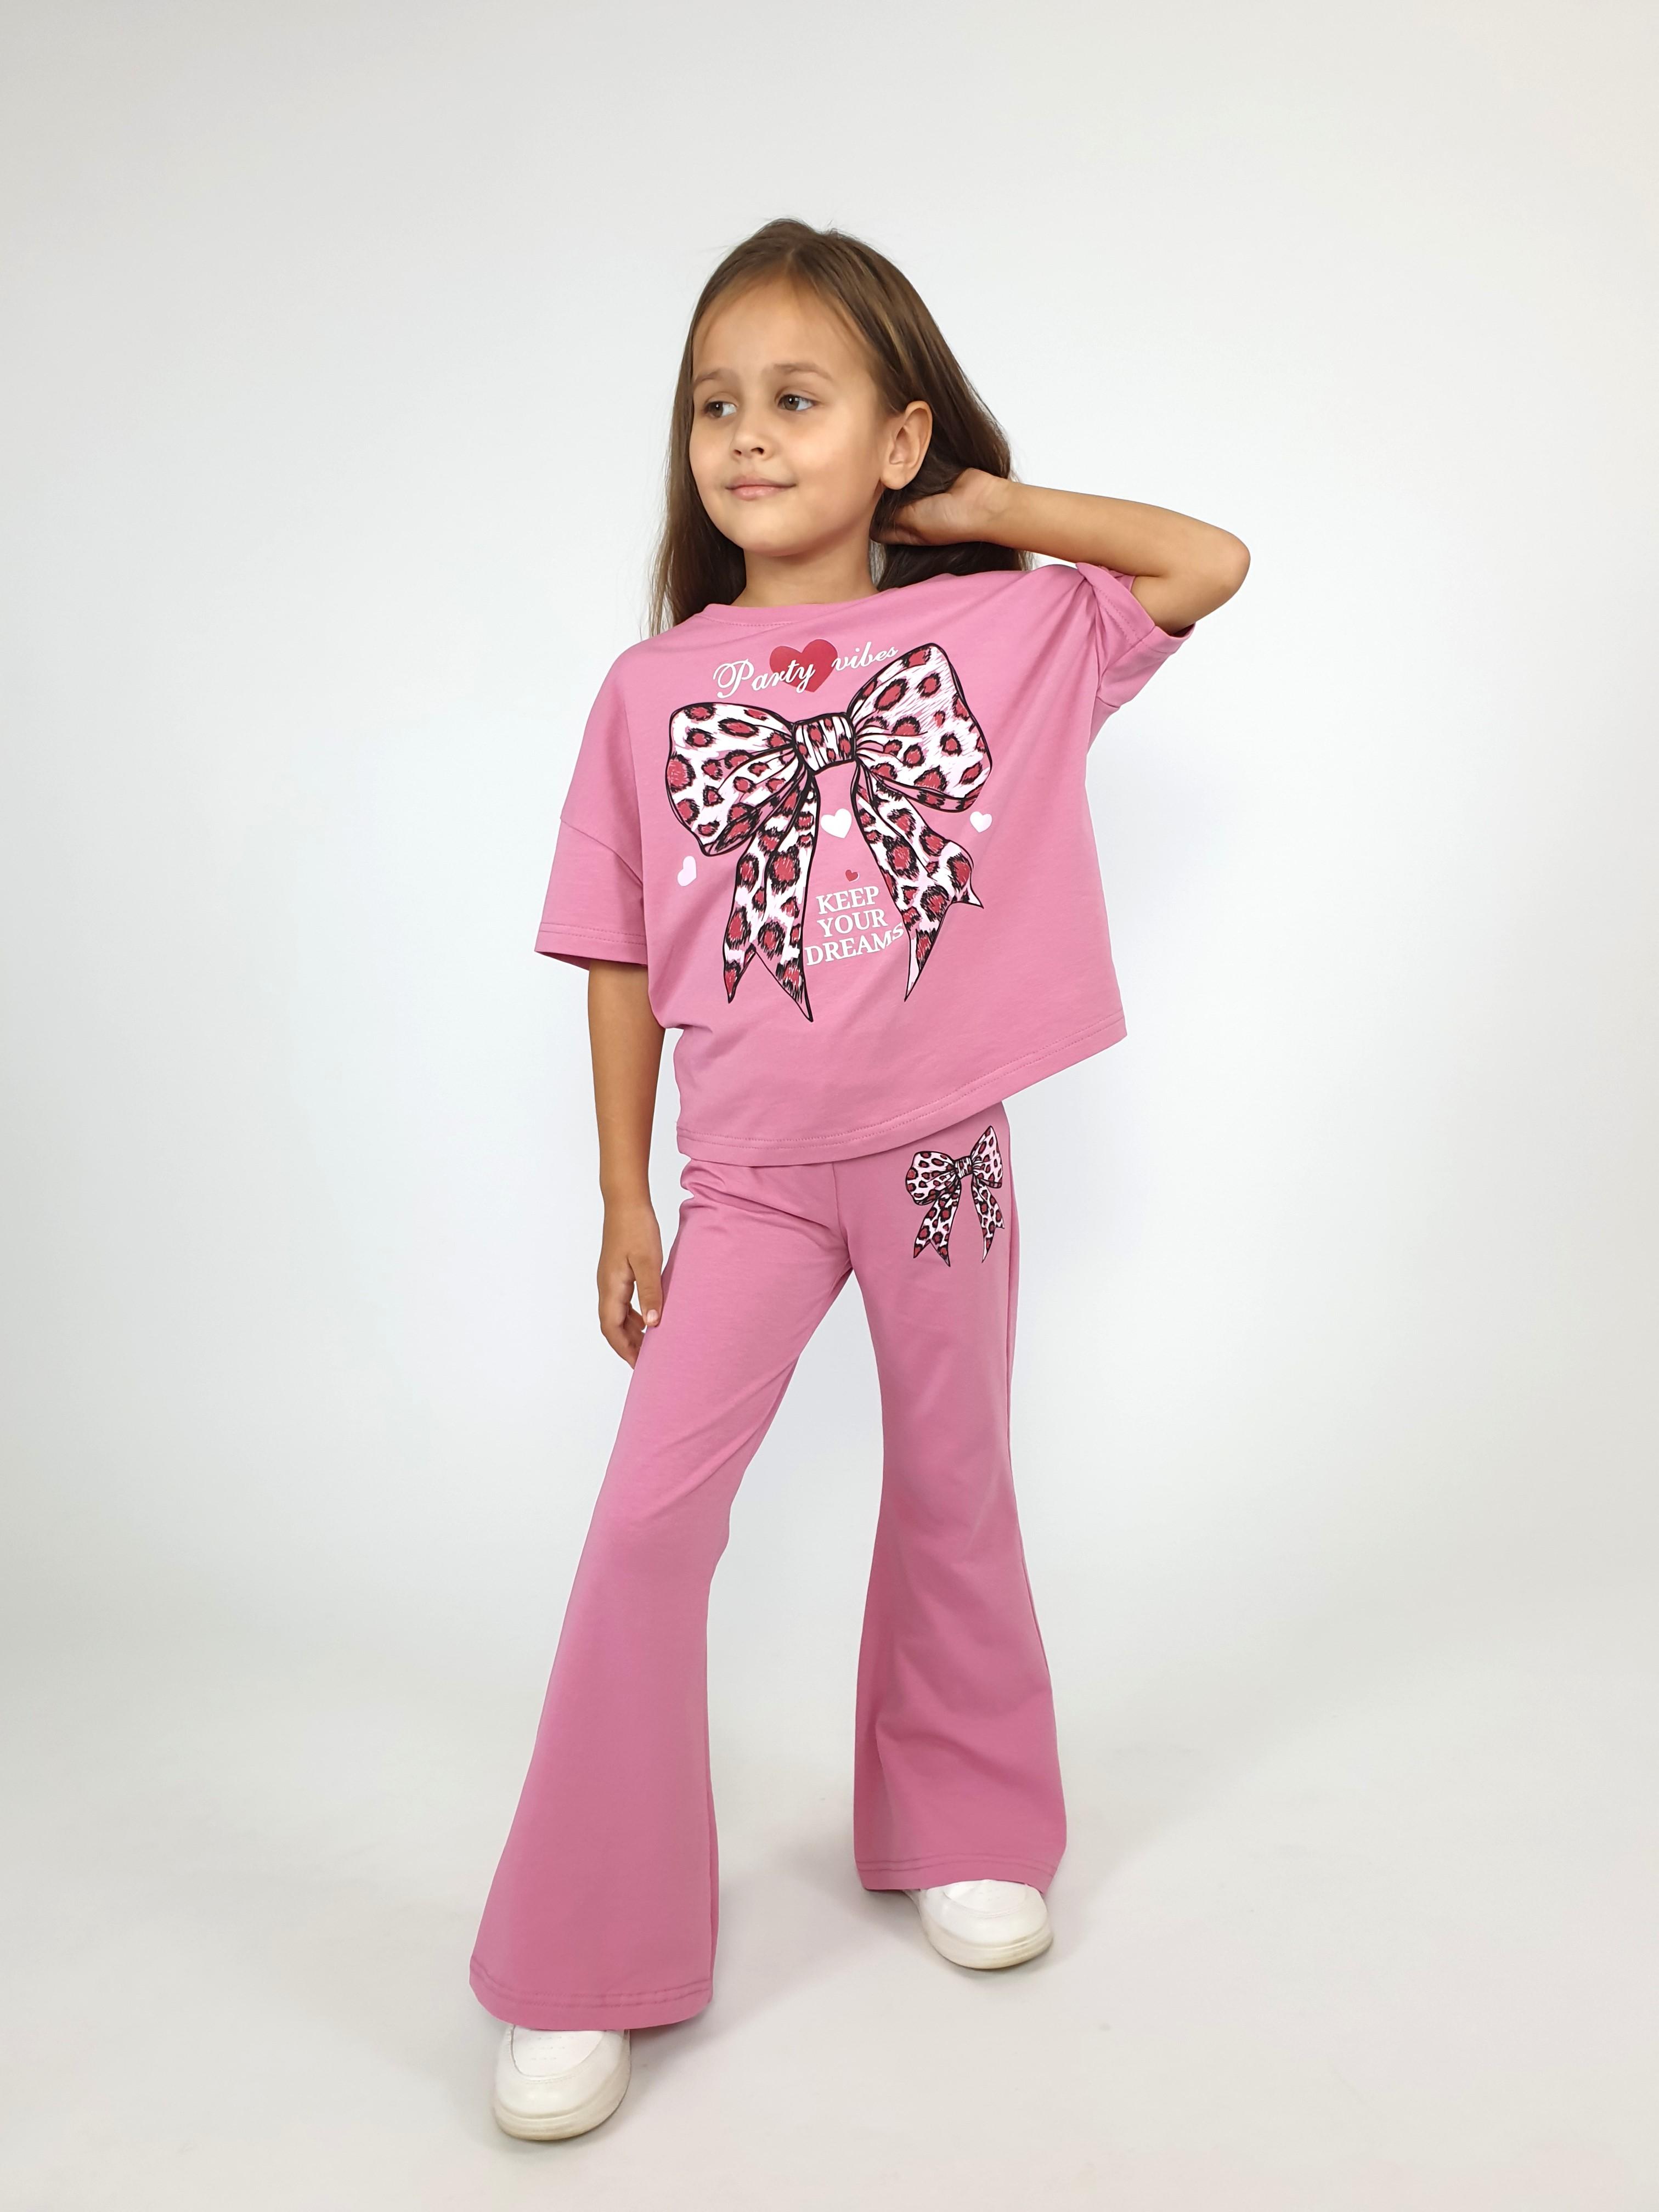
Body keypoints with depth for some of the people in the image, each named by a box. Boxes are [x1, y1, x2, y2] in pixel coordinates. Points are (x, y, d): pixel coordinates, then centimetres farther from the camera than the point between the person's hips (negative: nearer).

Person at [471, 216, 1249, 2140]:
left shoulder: (1000, 633, -1)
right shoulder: (651, 690, -2)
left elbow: (1212, 565, 3)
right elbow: (624, 965, 1)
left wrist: (990, 506, 2)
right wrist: (624, 1204, 0)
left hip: (942, 1154, 1)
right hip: (750, 1176, 0)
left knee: (954, 1497, 15)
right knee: (645, 1527, -7)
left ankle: (962, 1830, 40)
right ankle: (583, 1969, 8)